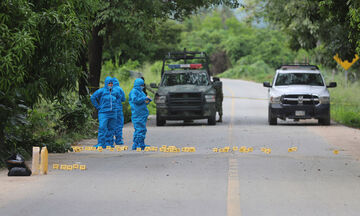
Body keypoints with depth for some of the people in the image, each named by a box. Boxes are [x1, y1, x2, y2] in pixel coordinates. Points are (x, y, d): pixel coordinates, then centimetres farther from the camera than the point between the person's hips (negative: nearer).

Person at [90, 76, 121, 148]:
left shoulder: (115, 92, 10)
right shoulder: (101, 91, -4)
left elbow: (118, 97, 31)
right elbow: (92, 98, -4)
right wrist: (98, 107, -5)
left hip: (113, 114, 5)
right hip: (103, 113, -5)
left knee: (111, 128, 6)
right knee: (102, 128, -14)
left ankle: (108, 143, 13)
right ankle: (101, 144, -14)